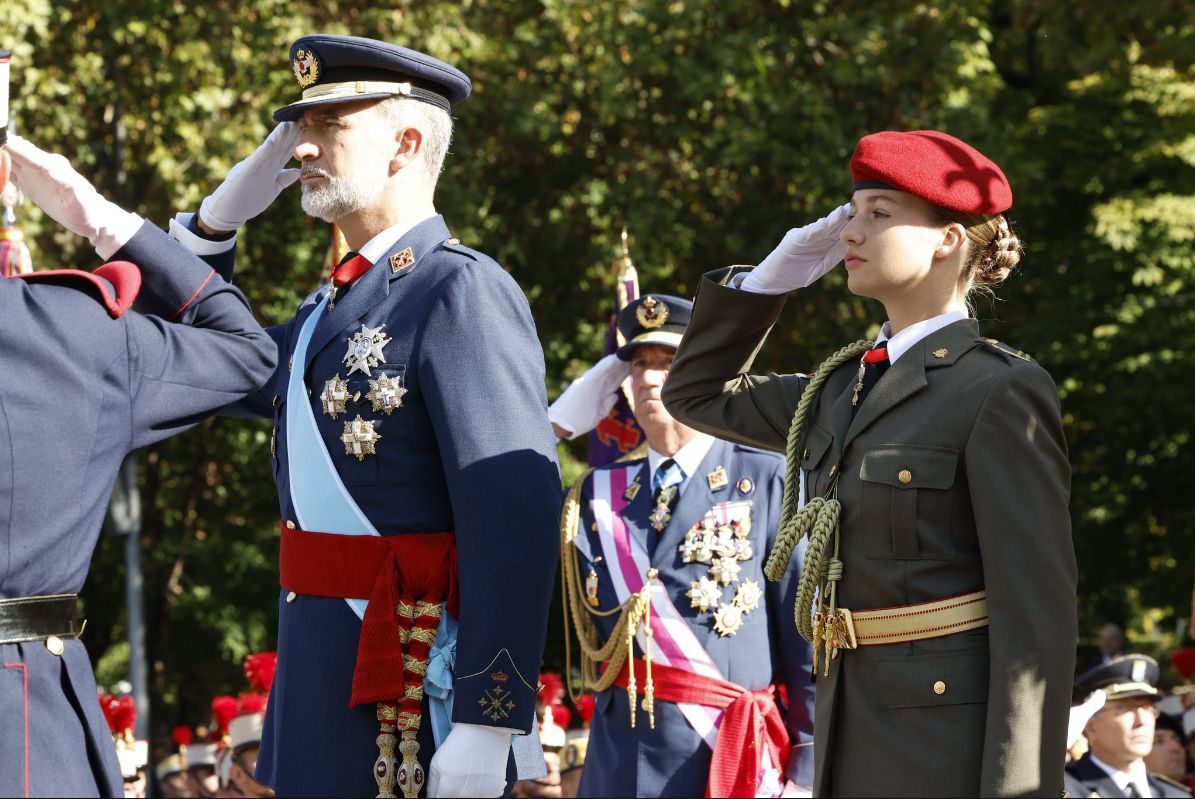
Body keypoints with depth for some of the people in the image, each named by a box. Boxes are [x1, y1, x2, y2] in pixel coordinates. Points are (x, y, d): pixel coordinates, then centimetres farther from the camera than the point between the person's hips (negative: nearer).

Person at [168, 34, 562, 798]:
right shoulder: (336, 305, 15)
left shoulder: (463, 292, -13)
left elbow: (515, 526, -21)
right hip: (323, 678, 9)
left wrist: (486, 726, -26)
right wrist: (219, 219, 14)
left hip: (416, 688, -9)